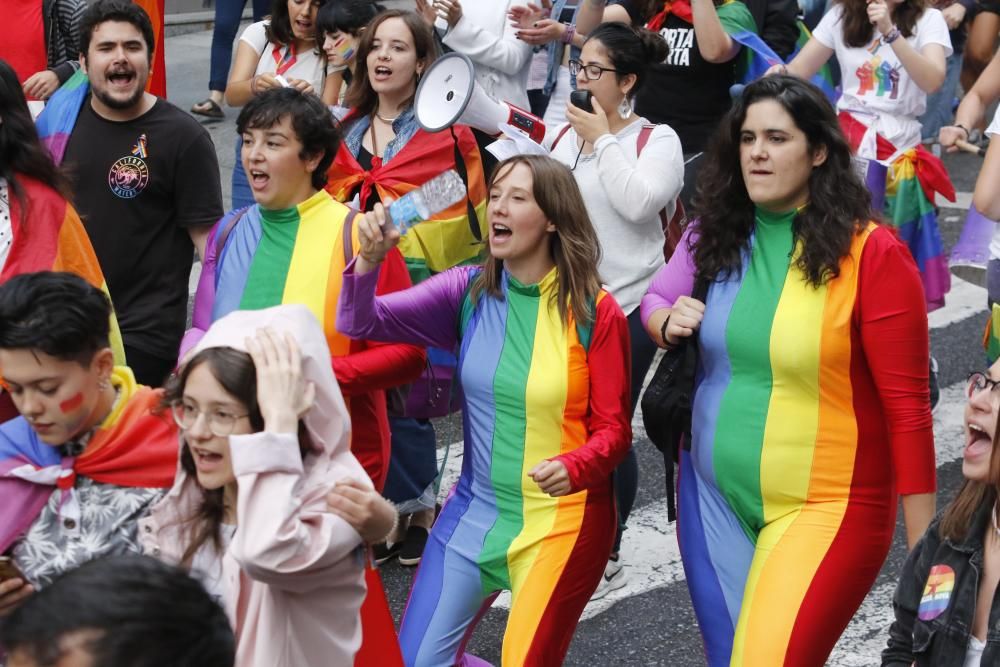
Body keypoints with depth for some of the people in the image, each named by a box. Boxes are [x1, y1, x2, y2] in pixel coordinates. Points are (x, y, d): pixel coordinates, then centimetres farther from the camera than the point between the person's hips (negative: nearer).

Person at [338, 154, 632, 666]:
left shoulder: (595, 311, -12)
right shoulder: (468, 292, -2)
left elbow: (613, 429, -7)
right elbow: (360, 323, -6)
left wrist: (573, 468, -27)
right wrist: (369, 259, -24)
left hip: (561, 519, -4)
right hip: (474, 512, 5)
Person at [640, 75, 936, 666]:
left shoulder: (871, 253, -14)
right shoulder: (716, 234, 1)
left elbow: (906, 405, -12)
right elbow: (655, 299, 19)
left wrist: (924, 550, -11)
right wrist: (669, 322, -7)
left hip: (825, 507, -5)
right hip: (712, 497, 5)